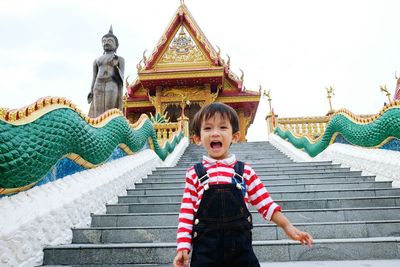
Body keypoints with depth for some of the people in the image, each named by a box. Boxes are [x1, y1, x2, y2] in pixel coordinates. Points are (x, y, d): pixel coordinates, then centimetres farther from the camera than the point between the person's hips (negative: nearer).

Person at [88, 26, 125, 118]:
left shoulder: (119, 59, 13)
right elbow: (94, 78, 18)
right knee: (98, 115, -8)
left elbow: (121, 78, 5)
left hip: (112, 85, -3)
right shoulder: (96, 60, 24)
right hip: (98, 87, 4)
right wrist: (91, 92, 7)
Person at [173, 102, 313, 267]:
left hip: (240, 247, 1)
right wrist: (183, 247, -5)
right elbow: (186, 213, 0)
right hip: (205, 250, -1)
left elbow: (265, 202, 7)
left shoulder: (244, 171, 4)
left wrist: (287, 226, 1)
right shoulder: (194, 174, 1)